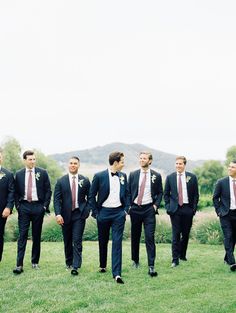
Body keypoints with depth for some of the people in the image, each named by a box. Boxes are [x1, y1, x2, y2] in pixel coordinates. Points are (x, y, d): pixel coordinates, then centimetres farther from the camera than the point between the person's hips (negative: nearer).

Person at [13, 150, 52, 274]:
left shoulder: (42, 173, 2)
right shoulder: (18, 174, 6)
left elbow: (48, 190, 3)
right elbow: (16, 192, 10)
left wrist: (45, 206, -3)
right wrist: (17, 206, 0)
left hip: (38, 207, 0)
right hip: (24, 207, 0)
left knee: (37, 236, 8)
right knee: (22, 236, -5)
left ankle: (35, 262, 19)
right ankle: (19, 265, -6)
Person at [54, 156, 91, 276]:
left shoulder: (85, 181, 2)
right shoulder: (61, 181, 1)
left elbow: (90, 197, 7)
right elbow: (56, 199, -3)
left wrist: (87, 210, -5)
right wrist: (58, 214, -13)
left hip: (79, 214, -1)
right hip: (65, 215, 1)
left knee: (77, 241, -7)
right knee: (67, 241, 12)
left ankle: (75, 266, -3)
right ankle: (68, 262, 29)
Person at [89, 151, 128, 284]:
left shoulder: (123, 176, 5)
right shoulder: (99, 176, -6)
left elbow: (126, 194, 15)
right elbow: (92, 195, 0)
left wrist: (126, 209, 7)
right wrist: (96, 212, -2)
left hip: (119, 213, 1)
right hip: (104, 212, -1)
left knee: (117, 242, -6)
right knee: (103, 241, 14)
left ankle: (117, 273, -7)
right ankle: (103, 266, 35)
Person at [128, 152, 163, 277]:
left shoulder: (156, 176, 2)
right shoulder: (133, 175, 5)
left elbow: (160, 192, 9)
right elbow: (128, 192, 9)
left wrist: (156, 205, -3)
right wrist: (129, 205, 0)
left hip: (149, 209, -2)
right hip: (135, 209, 2)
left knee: (150, 237, -8)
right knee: (135, 236, 12)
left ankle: (151, 266, -7)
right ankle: (135, 260, 30)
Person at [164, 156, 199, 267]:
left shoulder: (192, 177, 3)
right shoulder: (170, 177, 5)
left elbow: (196, 194, 6)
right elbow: (166, 194, 10)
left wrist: (194, 208, -1)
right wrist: (168, 207, 0)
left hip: (187, 209, 1)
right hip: (175, 209, -1)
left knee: (186, 233, 9)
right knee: (176, 234, -3)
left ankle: (182, 255, 27)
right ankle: (175, 259, 0)